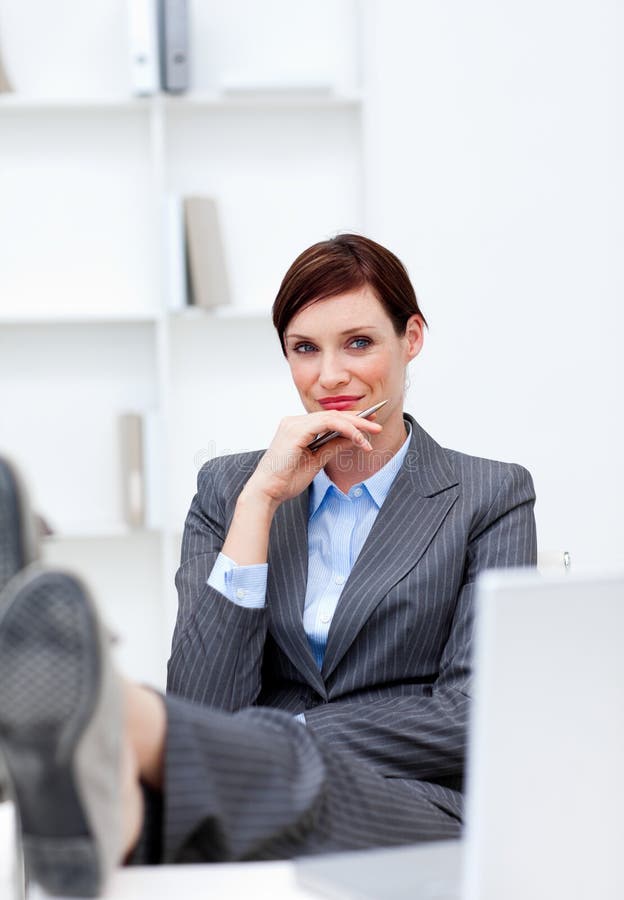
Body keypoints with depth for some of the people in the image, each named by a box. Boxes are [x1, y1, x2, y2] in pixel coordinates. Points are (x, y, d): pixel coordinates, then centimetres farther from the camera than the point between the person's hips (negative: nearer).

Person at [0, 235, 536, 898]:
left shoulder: (493, 497, 10)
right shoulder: (226, 488, 16)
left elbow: (471, 718, -1)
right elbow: (203, 708, 2)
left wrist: (273, 740, -11)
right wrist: (259, 500, -3)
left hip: (409, 814, -1)